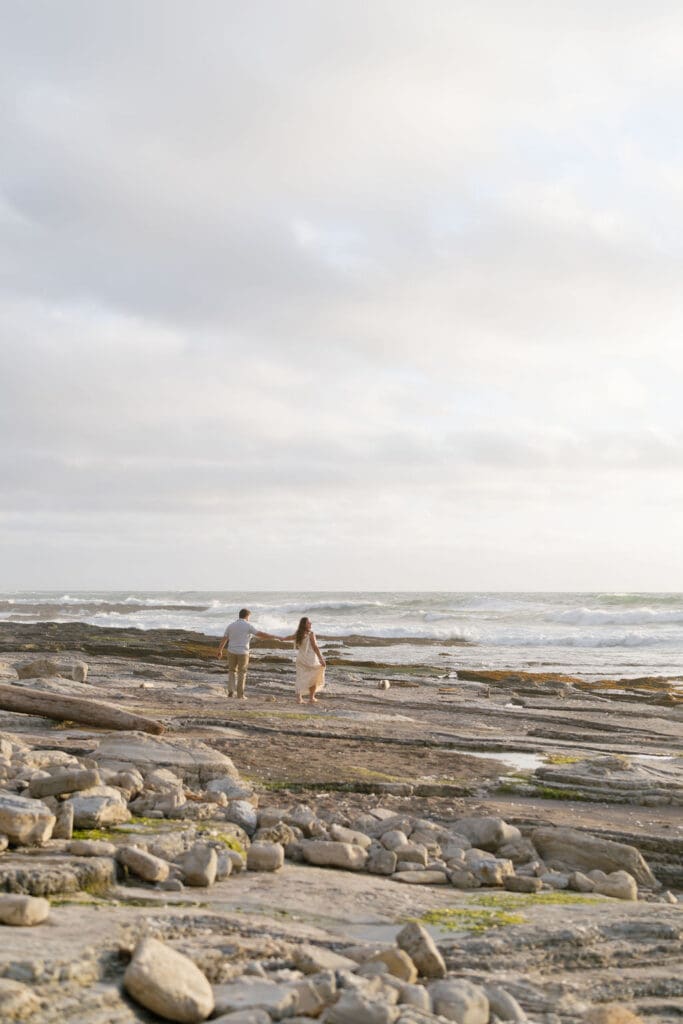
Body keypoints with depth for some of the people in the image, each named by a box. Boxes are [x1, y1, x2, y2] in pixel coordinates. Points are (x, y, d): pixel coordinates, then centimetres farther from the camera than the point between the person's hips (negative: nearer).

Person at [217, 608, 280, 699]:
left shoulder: (231, 626, 4)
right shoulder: (248, 626, -7)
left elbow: (224, 640, 8)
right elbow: (261, 634, -11)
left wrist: (220, 651, 21)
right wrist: (275, 637, -5)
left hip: (232, 651, 3)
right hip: (243, 652, -3)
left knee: (232, 671, 18)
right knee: (241, 673, 8)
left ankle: (231, 690, 3)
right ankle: (240, 694, 10)